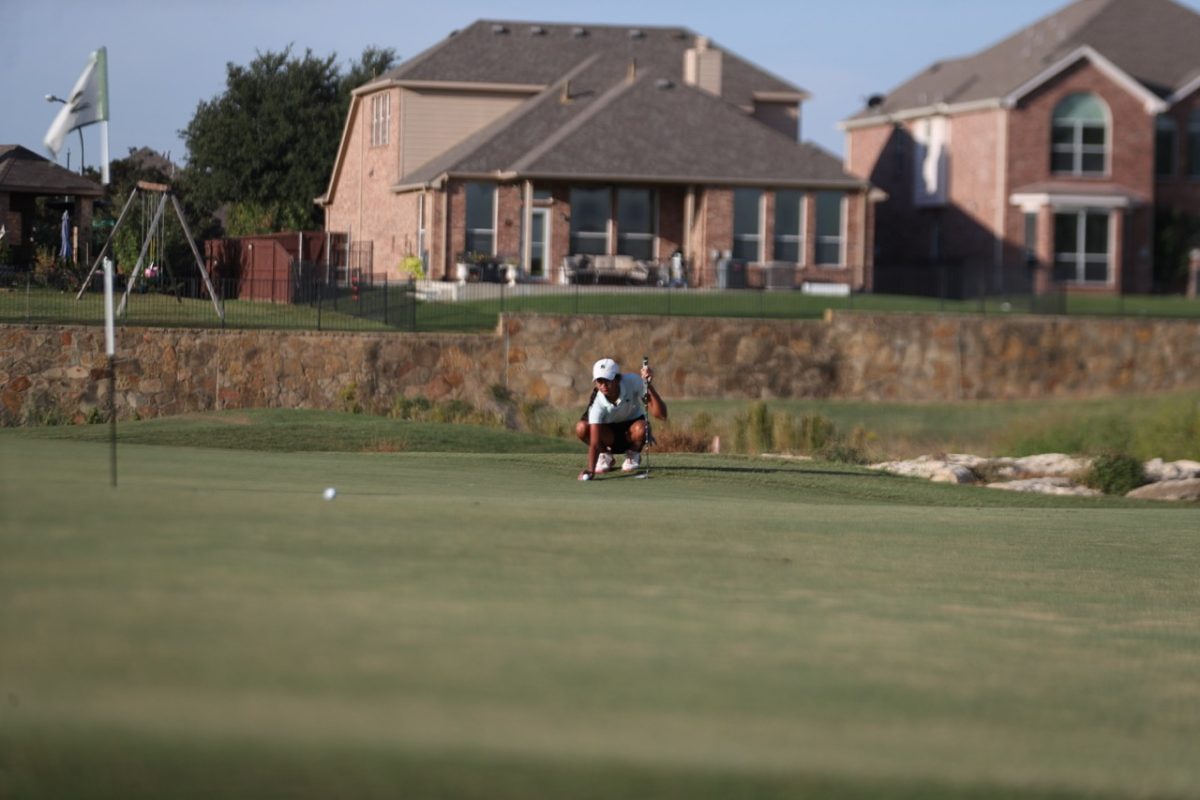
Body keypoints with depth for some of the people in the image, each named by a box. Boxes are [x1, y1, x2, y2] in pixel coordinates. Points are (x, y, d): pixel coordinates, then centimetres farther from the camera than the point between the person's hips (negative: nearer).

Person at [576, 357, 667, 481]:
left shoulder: (632, 382, -28)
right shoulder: (597, 403, -29)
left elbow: (661, 414, -33)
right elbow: (594, 442, -35)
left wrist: (649, 386, -45)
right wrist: (590, 470, -52)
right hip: (609, 435, 0)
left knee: (640, 428, -38)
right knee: (582, 428, -31)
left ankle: (633, 455, -3)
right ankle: (605, 455, -1)